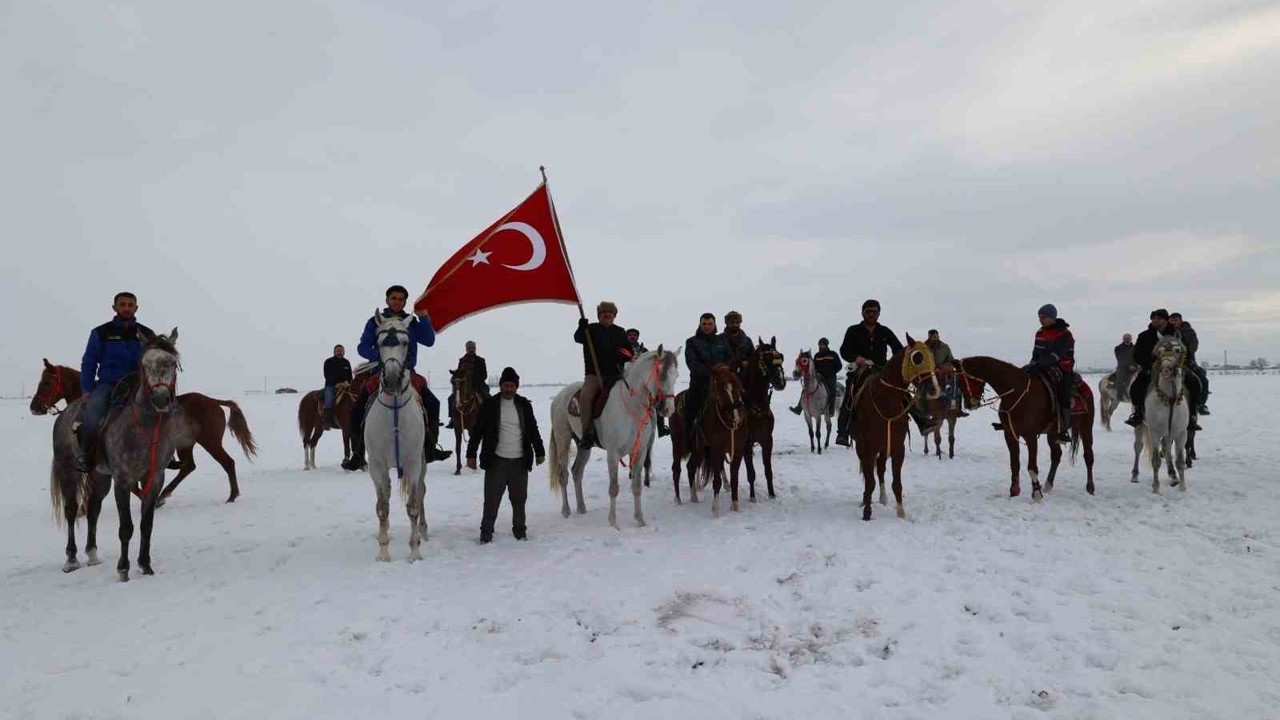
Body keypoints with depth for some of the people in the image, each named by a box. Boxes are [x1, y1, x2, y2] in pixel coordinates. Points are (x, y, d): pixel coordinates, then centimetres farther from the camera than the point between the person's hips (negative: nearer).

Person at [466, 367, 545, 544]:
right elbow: (477, 431, 0)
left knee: (519, 499, 11)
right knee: (492, 499, 1)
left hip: (520, 461, 2)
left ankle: (520, 530, 24)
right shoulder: (489, 405, -1)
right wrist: (471, 454, -4)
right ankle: (486, 532, 13)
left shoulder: (524, 404, 6)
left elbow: (533, 430, 14)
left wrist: (539, 452, 12)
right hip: (496, 461, -2)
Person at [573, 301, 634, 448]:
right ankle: (588, 433, -25)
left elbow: (629, 350, 18)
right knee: (585, 397, -27)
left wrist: (627, 356, -5)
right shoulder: (591, 329, 9)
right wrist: (581, 329, -29)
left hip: (615, 374, 3)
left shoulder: (620, 332, 17)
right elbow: (578, 338, -8)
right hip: (594, 374, -2)